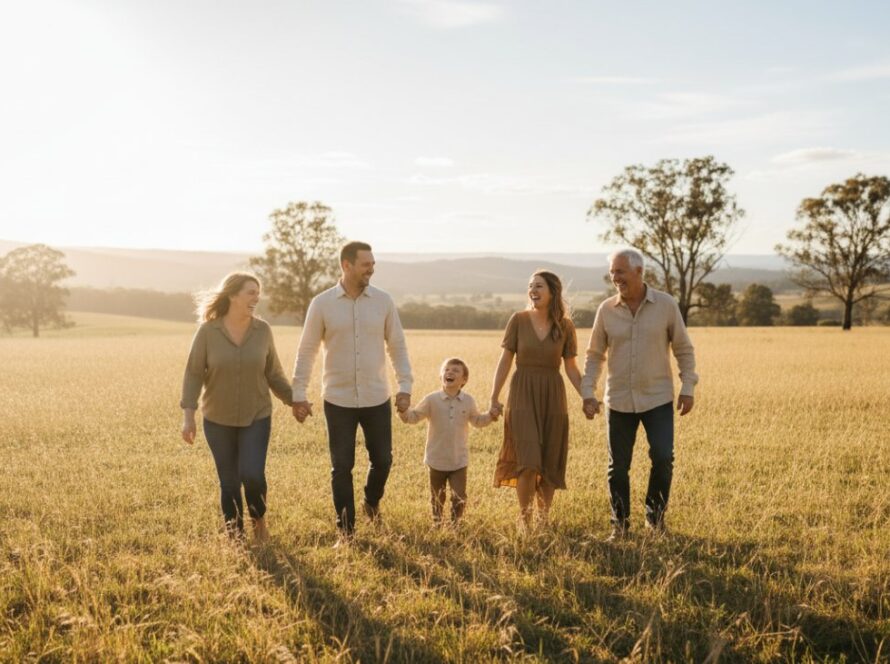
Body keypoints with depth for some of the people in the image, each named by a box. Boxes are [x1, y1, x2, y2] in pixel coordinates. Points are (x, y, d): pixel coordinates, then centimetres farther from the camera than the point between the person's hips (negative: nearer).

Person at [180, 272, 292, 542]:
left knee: (252, 475, -12)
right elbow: (193, 374, -6)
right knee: (229, 481, 6)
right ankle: (234, 533, 25)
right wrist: (188, 415, -12)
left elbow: (273, 373, 5)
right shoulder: (208, 331, -11)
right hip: (218, 420, 0)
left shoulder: (262, 330, -5)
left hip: (256, 417, 1)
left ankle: (259, 518, 18)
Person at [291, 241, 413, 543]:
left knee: (382, 459, 10)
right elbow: (306, 351, 0)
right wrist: (298, 395, -2)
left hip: (377, 399, 2)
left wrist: (405, 387, -2)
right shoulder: (322, 303, -5)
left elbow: (397, 346, 4)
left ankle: (372, 502, 41)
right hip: (338, 400, -1)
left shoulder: (383, 301, -1)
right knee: (341, 467, 3)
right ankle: (346, 530, 17)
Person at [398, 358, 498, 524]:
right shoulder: (432, 400, -7)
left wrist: (490, 416, -4)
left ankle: (454, 523, 23)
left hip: (459, 460, 1)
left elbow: (477, 421, 13)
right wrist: (404, 411, -24)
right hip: (437, 460, -1)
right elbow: (414, 416, -5)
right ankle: (437, 522, 36)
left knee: (459, 497, 0)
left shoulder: (468, 401, -1)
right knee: (437, 497, 14)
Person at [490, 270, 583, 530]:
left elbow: (571, 368, 5)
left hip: (552, 395, 2)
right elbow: (505, 361, 0)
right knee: (528, 461, -10)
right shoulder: (518, 320, -3)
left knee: (549, 463, 6)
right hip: (523, 394, -2)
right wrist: (494, 397, -3)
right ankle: (525, 522, 4)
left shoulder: (565, 326, 1)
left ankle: (544, 520, 21)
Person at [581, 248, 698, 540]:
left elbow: (684, 349, 2)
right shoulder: (606, 310, -2)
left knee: (663, 458, -9)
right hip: (619, 400, 1)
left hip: (658, 398, -1)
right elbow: (595, 355, 6)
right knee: (618, 466, 5)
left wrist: (687, 388, -3)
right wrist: (587, 393, -2)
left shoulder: (666, 304, -5)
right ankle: (619, 524, 22)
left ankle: (655, 514, 17)